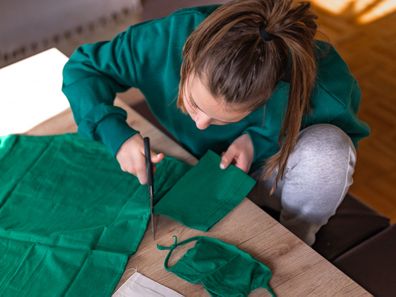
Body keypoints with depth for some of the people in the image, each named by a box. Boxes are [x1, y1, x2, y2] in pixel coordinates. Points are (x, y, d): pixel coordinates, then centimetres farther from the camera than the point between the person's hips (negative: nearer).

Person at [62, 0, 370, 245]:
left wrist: (260, 140, -30)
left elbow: (345, 131, -13)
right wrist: (116, 133, -38)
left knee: (326, 145, -33)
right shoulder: (168, 38, -33)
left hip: (271, 173, -1)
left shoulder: (322, 79, -36)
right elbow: (82, 68, -17)